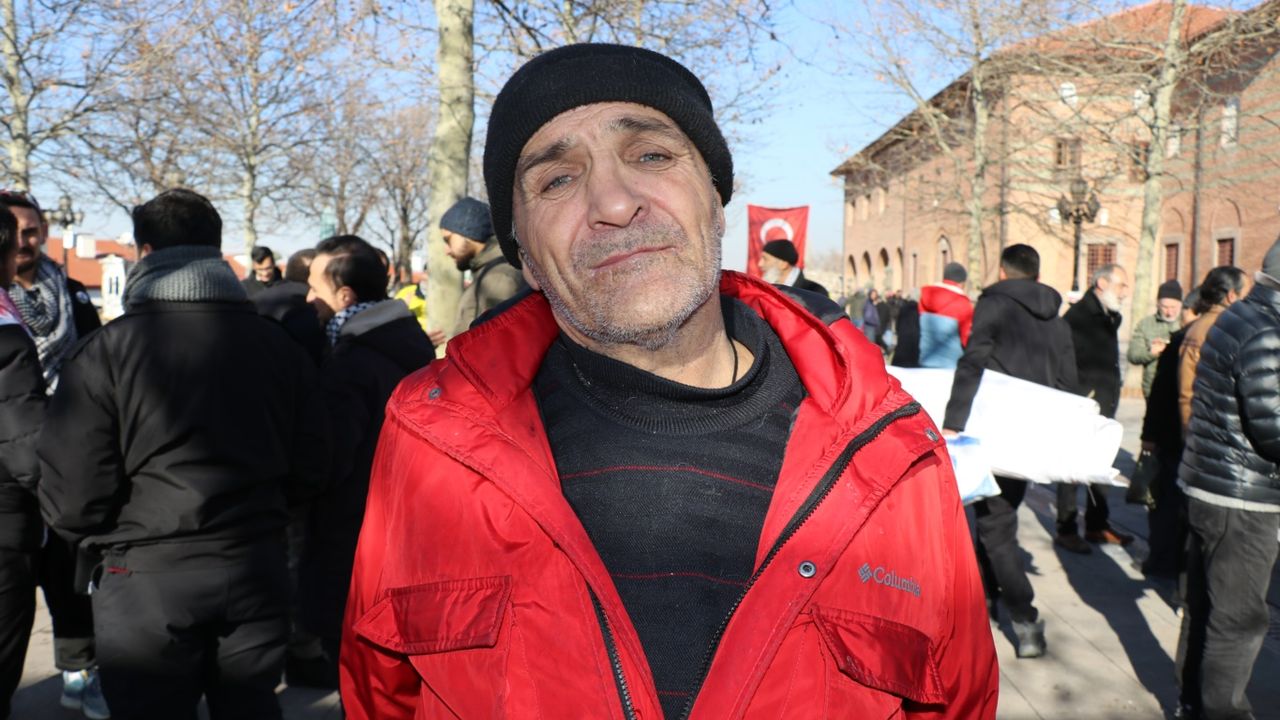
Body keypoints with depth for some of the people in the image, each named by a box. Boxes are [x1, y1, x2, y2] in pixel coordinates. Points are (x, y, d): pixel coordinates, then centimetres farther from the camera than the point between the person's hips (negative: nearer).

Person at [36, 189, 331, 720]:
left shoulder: (107, 349, -10)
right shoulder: (278, 343, 2)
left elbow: (71, 494, -13)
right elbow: (310, 469, 3)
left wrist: (102, 541, 8)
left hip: (148, 578, -3)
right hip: (257, 571, 4)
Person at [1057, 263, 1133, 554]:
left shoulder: (1110, 318, 15)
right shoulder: (1077, 316, -13)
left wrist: (1111, 399, 15)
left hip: (1103, 410, 9)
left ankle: (1097, 526, 26)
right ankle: (1066, 531, 5)